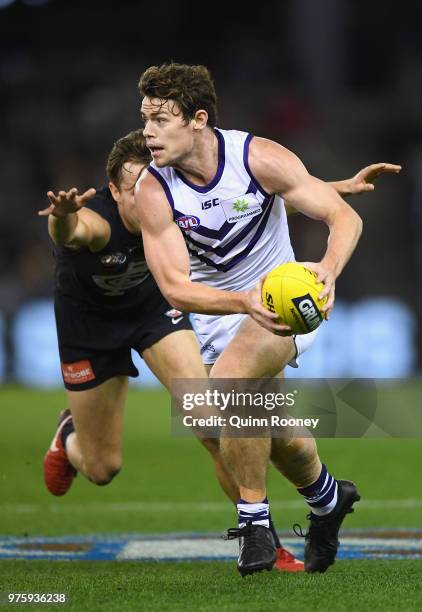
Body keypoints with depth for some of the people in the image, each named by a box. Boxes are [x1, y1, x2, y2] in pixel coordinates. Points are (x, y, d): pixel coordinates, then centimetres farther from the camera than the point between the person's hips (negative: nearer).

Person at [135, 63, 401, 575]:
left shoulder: (258, 158, -21)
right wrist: (244, 301, -41)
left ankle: (254, 518, -17)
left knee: (226, 381, -31)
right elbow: (174, 287, -23)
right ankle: (327, 499, 45)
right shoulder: (152, 191, -17)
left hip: (281, 302, -3)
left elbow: (344, 216, -18)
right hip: (216, 313, 3)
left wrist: (328, 269, -40)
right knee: (277, 435, 12)